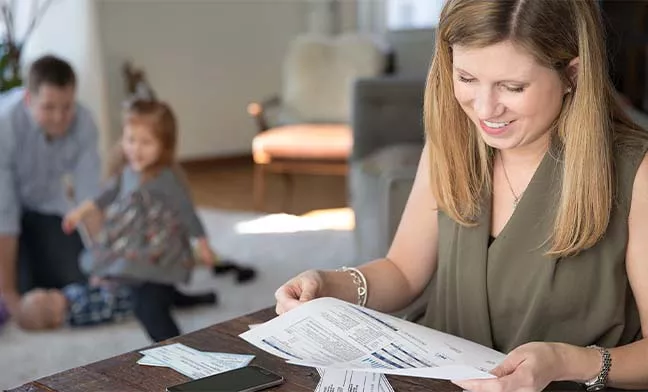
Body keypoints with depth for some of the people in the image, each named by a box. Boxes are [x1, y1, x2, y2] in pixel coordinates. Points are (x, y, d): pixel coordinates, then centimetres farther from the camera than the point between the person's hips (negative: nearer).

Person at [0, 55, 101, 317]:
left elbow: (91, 197, -21)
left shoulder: (83, 122, -24)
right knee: (22, 293, -16)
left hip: (43, 204, 4)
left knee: (79, 283, -6)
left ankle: (32, 262, 21)